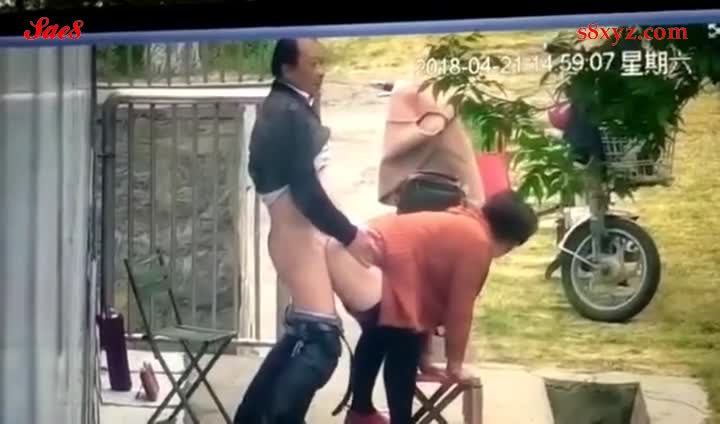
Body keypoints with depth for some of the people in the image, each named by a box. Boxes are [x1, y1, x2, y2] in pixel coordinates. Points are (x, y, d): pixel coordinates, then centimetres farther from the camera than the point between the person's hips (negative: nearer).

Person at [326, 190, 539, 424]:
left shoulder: (457, 228, 23)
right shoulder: (477, 242, -6)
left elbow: (429, 293, 25)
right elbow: (459, 309, -2)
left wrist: (423, 357, 28)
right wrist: (454, 366, 11)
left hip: (348, 250, 11)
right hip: (365, 260, -11)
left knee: (379, 334, 31)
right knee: (403, 352, -1)